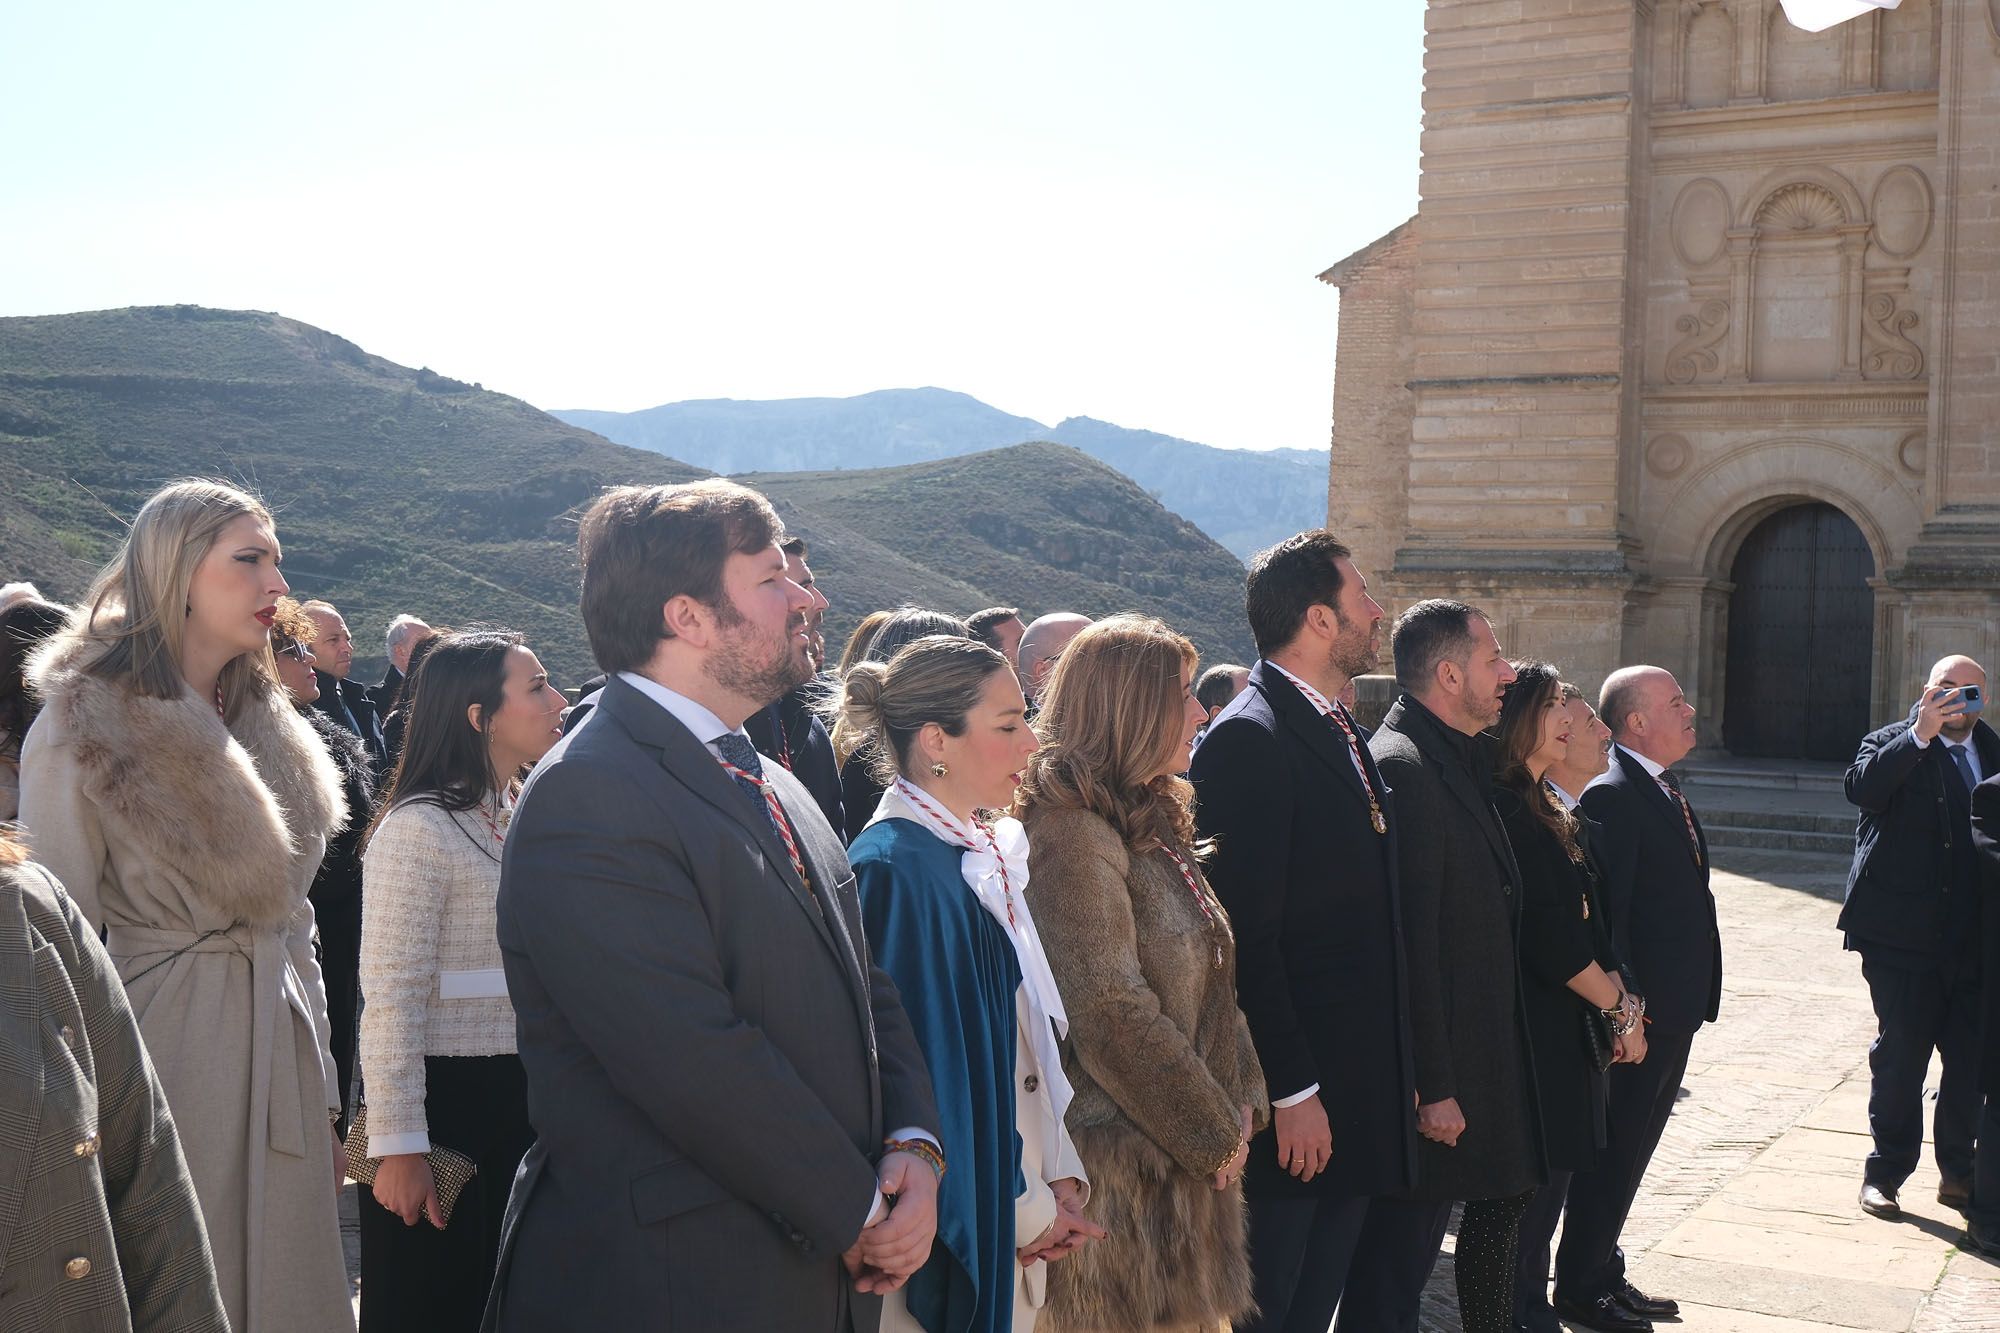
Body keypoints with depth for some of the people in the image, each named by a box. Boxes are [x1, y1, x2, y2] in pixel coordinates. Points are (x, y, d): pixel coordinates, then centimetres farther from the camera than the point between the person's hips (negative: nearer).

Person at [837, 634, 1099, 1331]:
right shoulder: (896, 872, -20)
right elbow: (925, 1068, -21)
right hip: (955, 1240, -8)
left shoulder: (981, 855, 7)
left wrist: (1060, 1172, 2)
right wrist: (1026, 1211, -12)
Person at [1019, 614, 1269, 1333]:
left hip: (1187, 1157, 9)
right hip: (1126, 1164, -9)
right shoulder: (1073, 833, -17)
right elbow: (1109, 1014, -21)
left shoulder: (1153, 822, 14)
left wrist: (1241, 1100, 4)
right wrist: (1212, 1131, -12)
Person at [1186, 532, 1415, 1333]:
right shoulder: (1247, 739, -15)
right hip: (1293, 1101, -9)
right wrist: (1292, 1089, -19)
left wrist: (1399, 1075, 15)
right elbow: (1247, 934, -19)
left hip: (1362, 1087, 9)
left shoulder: (1343, 734, 14)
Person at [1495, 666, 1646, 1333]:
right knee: (1526, 1185, -2)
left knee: (1548, 1180, 15)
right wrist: (1618, 1004, -10)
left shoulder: (1549, 808, 14)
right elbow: (1546, 933, -19)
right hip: (1531, 1031, -9)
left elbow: (1585, 921, 11)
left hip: (1567, 1026, 9)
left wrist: (1616, 996, -3)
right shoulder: (1502, 808, -16)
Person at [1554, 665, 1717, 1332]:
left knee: (1631, 1149, 17)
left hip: (1675, 1008, 9)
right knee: (1614, 1150, 1)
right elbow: (1603, 914, -21)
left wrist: (1693, 999, 16)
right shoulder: (1613, 796, -17)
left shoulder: (1665, 792, 14)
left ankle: (1604, 1275, 29)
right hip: (1638, 1009, -9)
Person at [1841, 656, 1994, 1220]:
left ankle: (1958, 1170, 24)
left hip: (1974, 938, 4)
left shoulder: (1990, 751, 12)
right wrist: (1919, 735, -27)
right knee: (1900, 1053, 2)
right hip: (1904, 935, -4)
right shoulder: (1894, 744, -1)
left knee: (1972, 1057, 9)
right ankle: (1885, 1171, 12)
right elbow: (1861, 786, -23)